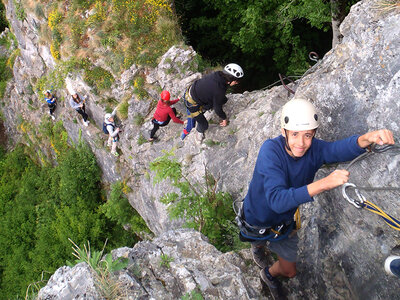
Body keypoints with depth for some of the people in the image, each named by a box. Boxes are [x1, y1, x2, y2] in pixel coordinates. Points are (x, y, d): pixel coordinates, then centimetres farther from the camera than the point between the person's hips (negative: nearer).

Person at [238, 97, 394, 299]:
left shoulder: (314, 149, -21)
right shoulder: (270, 150, -36)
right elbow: (277, 200, -47)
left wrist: (366, 138, -64)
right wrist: (323, 184, -58)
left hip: (283, 223, 5)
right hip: (257, 221, -5)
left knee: (289, 271, 22)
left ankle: (269, 275, 58)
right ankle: (257, 246, 63)